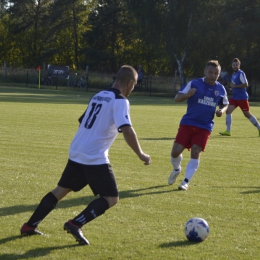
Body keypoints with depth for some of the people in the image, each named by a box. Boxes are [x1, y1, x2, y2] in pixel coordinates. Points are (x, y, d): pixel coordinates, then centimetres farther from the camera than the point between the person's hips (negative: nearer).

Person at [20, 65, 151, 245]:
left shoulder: (99, 96, 16)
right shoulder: (120, 101, -10)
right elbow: (127, 130, -22)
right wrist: (141, 155, -13)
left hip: (76, 153, 8)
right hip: (95, 158, -8)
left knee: (61, 190, 20)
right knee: (111, 198, -1)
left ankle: (29, 226, 21)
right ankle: (75, 224, -13)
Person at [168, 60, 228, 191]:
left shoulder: (221, 89, 3)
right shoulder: (194, 84, -7)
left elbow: (225, 104, 19)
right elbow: (177, 98, -10)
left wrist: (222, 110, -5)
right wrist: (188, 95, -31)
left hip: (205, 127, 1)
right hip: (188, 123, -1)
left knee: (196, 152, -12)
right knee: (176, 151, -6)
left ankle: (186, 181, -2)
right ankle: (176, 169, 28)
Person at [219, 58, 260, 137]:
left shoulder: (241, 73, -14)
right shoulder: (234, 74, 12)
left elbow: (246, 84, -22)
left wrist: (234, 86, -20)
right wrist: (232, 88, 8)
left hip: (242, 98, -8)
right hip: (234, 97, 8)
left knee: (247, 114, -1)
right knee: (228, 110, -6)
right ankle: (228, 131, -6)